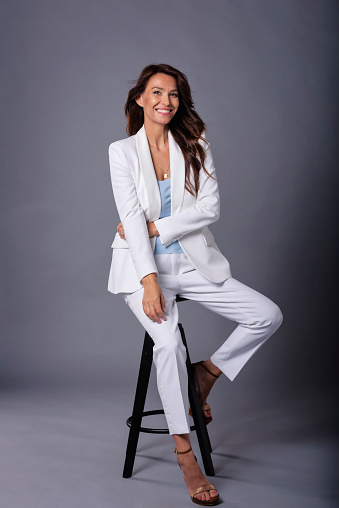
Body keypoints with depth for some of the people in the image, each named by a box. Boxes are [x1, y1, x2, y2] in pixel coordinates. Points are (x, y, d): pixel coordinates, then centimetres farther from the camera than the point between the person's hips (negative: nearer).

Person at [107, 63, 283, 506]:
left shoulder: (195, 146, 6)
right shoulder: (122, 151, 0)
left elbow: (211, 208, -4)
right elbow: (131, 218, -11)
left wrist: (156, 226, -12)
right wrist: (149, 280, -21)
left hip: (193, 262, 4)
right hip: (143, 266, -3)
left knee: (269, 316, -10)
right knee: (169, 342, -28)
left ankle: (209, 371, 14)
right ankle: (185, 454, -15)